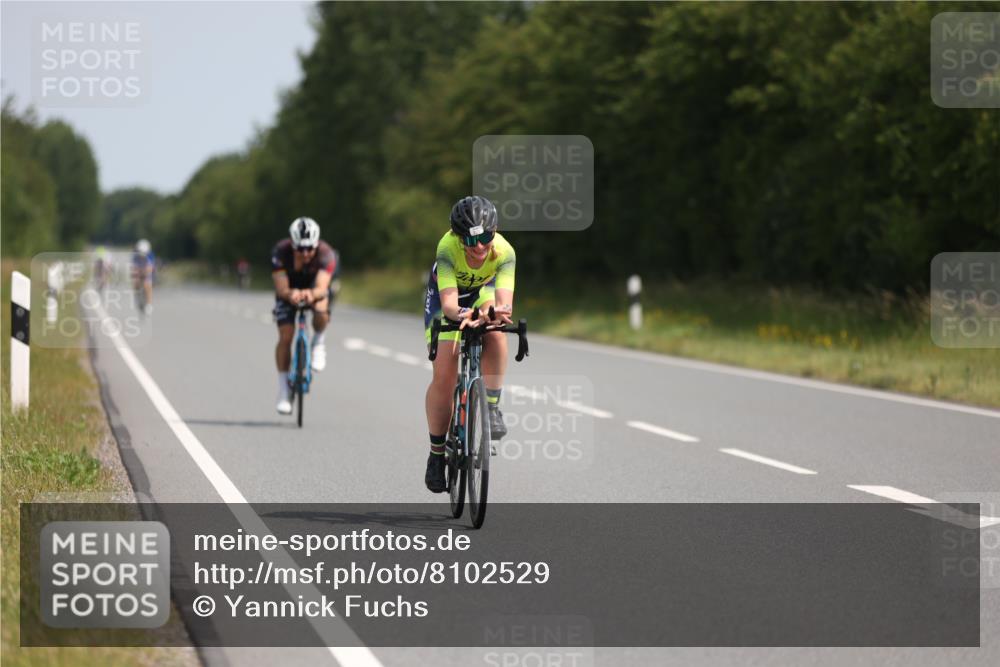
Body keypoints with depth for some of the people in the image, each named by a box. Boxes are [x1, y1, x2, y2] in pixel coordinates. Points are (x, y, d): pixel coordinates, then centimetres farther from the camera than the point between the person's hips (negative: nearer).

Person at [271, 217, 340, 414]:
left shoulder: (326, 254, -34)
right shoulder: (281, 252, -32)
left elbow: (322, 287, -45)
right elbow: (281, 288, -38)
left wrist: (312, 294, -68)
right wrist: (290, 294, -61)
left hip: (315, 289, -1)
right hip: (289, 290, 1)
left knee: (321, 311, -34)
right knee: (285, 336, -13)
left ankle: (318, 343, -1)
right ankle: (283, 390, 0)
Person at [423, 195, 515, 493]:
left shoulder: (504, 252, -35)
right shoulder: (448, 248, -39)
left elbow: (505, 302, -46)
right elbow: (448, 303, -48)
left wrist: (495, 313, -69)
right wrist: (463, 315, -69)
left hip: (483, 291, 1)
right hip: (446, 294, -1)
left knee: (494, 334, -34)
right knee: (444, 375, -11)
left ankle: (492, 409, -22)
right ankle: (437, 453, 6)